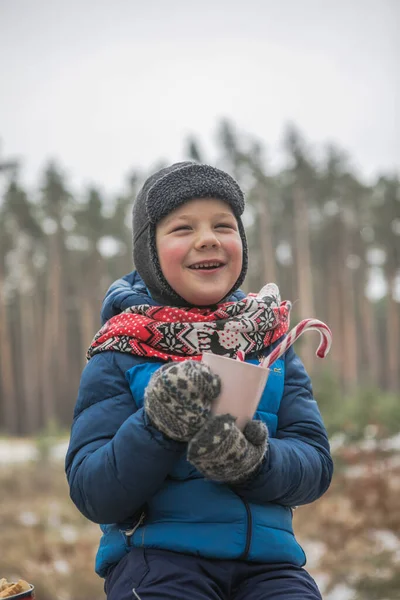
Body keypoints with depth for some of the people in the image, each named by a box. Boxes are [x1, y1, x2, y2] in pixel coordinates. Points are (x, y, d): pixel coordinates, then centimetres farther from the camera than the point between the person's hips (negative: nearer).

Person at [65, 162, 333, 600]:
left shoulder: (271, 344, 9)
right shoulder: (119, 356, 1)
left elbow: (316, 465, 3)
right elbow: (91, 495, -5)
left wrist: (255, 461, -19)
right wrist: (156, 428, -22)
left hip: (266, 558, 2)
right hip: (157, 554, -2)